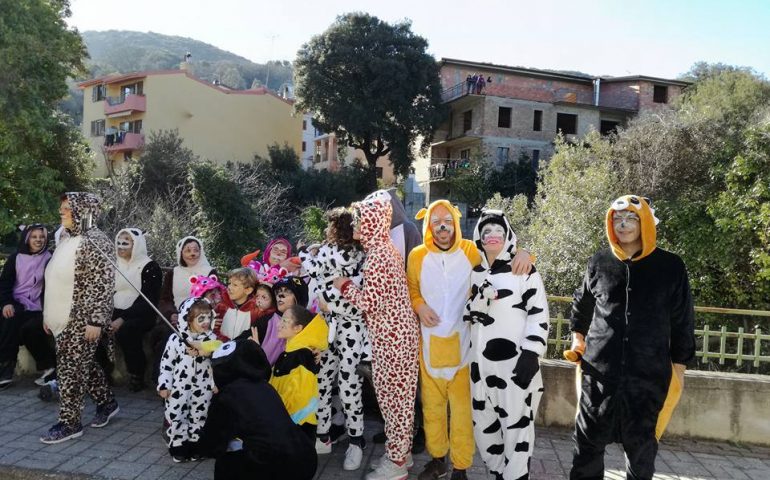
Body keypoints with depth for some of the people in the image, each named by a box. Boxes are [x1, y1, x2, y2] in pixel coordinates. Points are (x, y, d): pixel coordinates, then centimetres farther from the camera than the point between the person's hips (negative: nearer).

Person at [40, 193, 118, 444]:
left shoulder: (94, 242, -17)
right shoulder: (65, 238, 11)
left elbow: (104, 284, -20)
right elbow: (57, 279, 18)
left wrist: (96, 320, -23)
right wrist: (49, 313, 19)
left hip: (81, 318, -9)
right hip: (64, 317, 9)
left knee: (71, 368, -2)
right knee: (82, 364, 17)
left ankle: (69, 423, 10)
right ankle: (107, 402, 32)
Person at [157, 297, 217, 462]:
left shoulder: (212, 338, -6)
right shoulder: (176, 338, -12)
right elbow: (166, 363, -4)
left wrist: (216, 383, 2)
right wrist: (164, 385, -5)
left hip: (203, 386, 2)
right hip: (180, 386, -2)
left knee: (199, 416, 10)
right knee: (175, 415, 3)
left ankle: (194, 444, 26)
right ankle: (178, 445, 20)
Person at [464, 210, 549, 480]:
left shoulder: (524, 271, 0)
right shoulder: (474, 273, 13)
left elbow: (539, 314, -5)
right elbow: (465, 312, 16)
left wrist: (531, 354, -14)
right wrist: (477, 303, -6)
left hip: (515, 361, -5)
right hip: (481, 362, 5)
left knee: (516, 425, -3)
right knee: (484, 425, 13)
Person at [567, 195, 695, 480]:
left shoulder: (670, 267, -2)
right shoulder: (598, 263, 2)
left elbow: (683, 320, 3)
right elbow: (581, 305, 19)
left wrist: (679, 364, 4)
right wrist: (578, 335, 20)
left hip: (650, 372, -1)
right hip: (599, 369, 1)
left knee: (641, 443, 13)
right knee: (588, 439, 9)